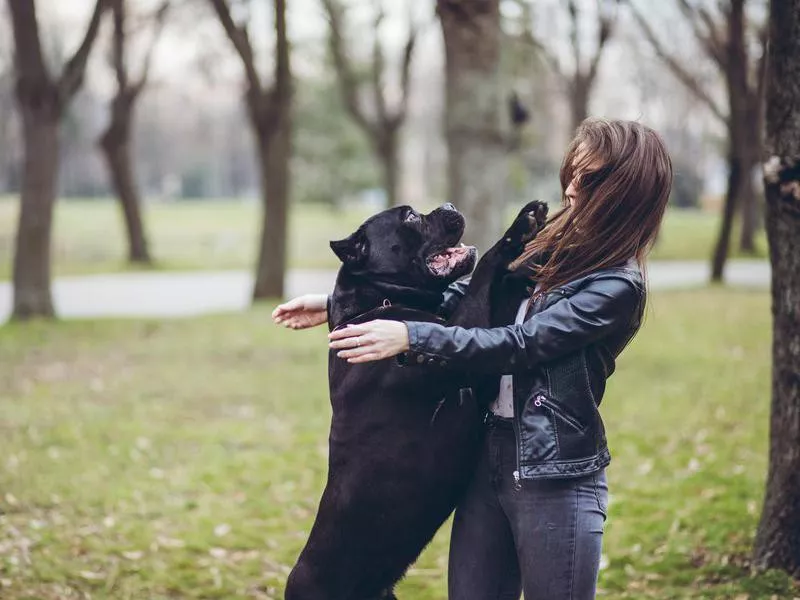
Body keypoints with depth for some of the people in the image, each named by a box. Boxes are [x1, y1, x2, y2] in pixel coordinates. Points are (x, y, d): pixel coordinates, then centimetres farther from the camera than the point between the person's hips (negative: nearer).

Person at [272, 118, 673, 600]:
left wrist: (410, 337, -26)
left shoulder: (618, 286, -13)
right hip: (489, 458, 7)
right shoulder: (555, 248, 10)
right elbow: (461, 300, 14)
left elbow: (517, 345, -20)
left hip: (556, 477, -7)